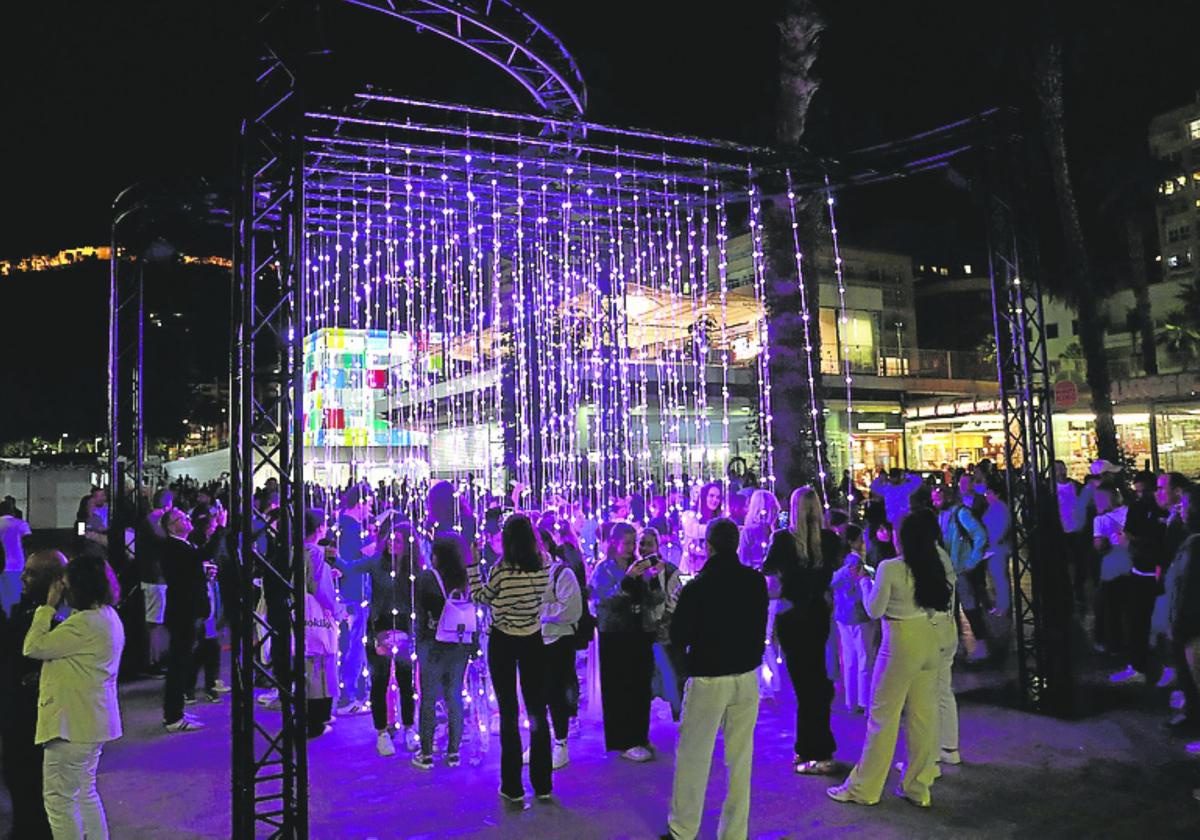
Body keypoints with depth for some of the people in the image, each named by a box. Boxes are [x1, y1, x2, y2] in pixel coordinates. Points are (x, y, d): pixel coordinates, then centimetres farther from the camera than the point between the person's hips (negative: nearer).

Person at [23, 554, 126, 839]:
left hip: (73, 723, -10)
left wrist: (48, 606, -13)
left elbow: (33, 647, -19)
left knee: (58, 798, 2)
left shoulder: (85, 623, -23)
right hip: (92, 720, 10)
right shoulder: (108, 616, 9)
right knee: (84, 792, 21)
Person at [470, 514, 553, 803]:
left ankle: (512, 787, 11)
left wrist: (473, 564, 3)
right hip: (533, 643, 3)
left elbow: (479, 597, -5)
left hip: (503, 643, -3)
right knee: (537, 711, 11)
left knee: (509, 713, 6)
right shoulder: (543, 568, -6)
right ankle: (543, 785, 17)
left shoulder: (502, 570, -17)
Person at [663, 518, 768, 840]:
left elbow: (678, 637, -6)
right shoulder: (756, 581, -3)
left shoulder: (696, 587, -15)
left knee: (693, 757, 9)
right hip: (747, 677, 4)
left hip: (708, 679, -4)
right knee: (740, 758, 11)